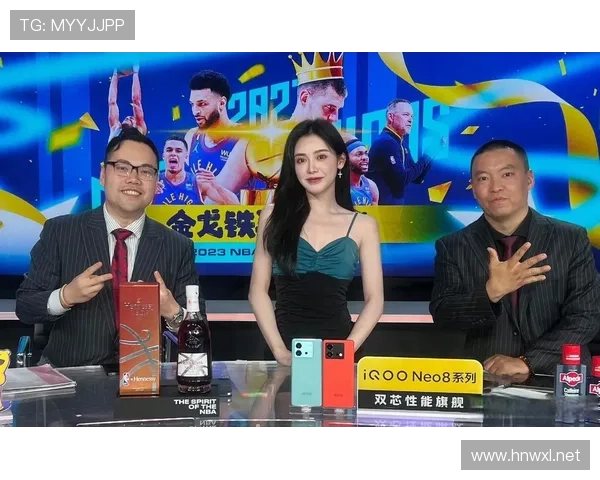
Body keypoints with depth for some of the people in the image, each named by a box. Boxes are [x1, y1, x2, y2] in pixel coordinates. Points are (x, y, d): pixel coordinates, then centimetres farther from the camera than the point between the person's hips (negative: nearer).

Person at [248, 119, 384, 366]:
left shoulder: (363, 225, 3)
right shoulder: (274, 216, 3)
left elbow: (374, 300, 1)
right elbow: (258, 291, 2)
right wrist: (279, 350, -8)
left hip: (337, 346, 0)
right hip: (287, 346, 0)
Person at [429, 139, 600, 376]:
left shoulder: (572, 240, 3)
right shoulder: (452, 248, 3)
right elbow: (441, 316, -6)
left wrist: (528, 362, -14)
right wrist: (491, 293, -23)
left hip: (557, 380, 1)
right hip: (482, 381, 0)